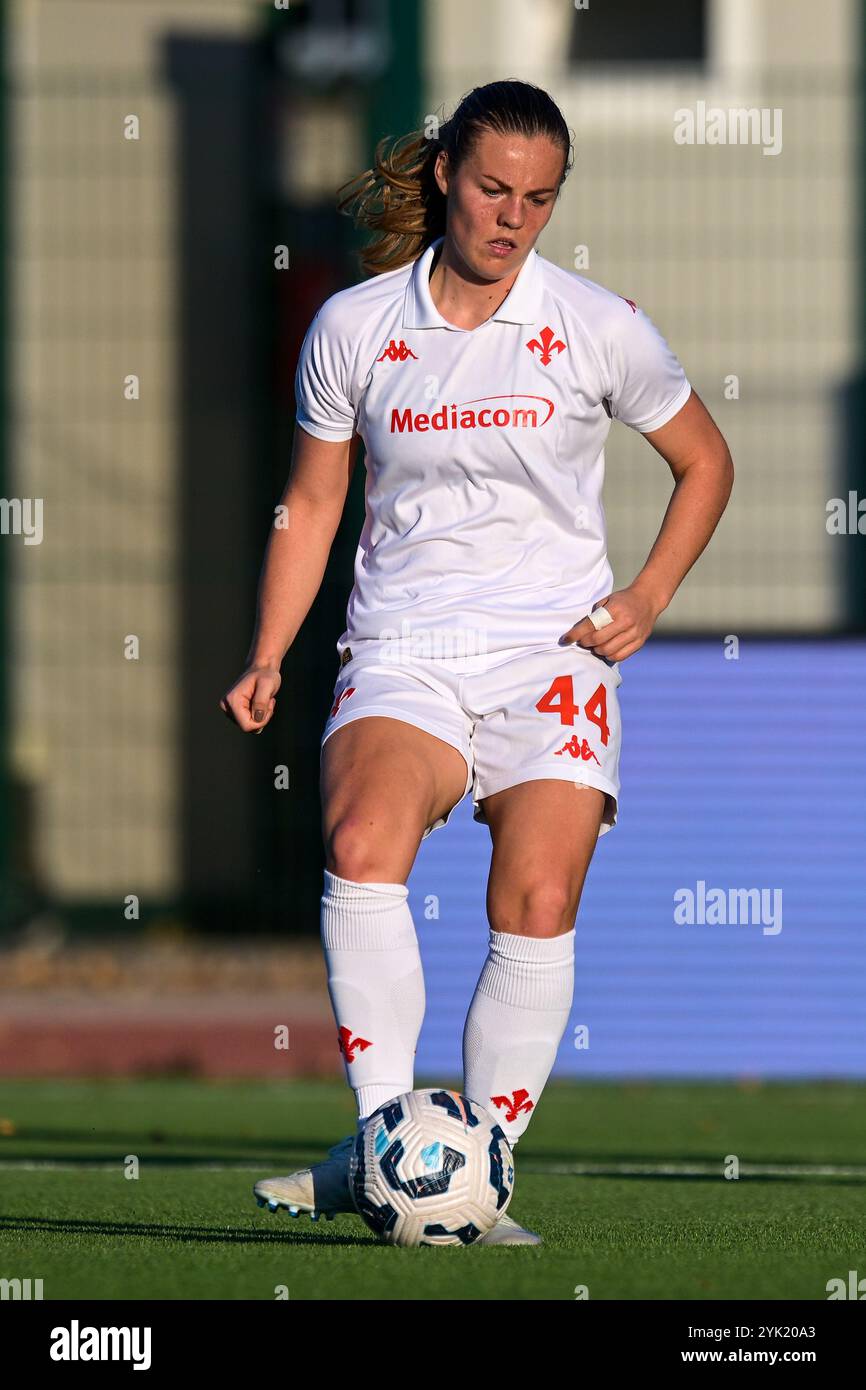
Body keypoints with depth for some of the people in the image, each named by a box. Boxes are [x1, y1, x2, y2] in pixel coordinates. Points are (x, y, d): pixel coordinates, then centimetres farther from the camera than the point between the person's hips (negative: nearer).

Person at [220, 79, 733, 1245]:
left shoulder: (599, 327, 1)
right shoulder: (352, 328, 5)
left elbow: (705, 461, 15)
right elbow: (312, 505, 15)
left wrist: (649, 597, 1)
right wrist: (266, 660, 5)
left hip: (555, 655, 0)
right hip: (403, 655, 0)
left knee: (538, 907, -16)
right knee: (361, 844, -29)